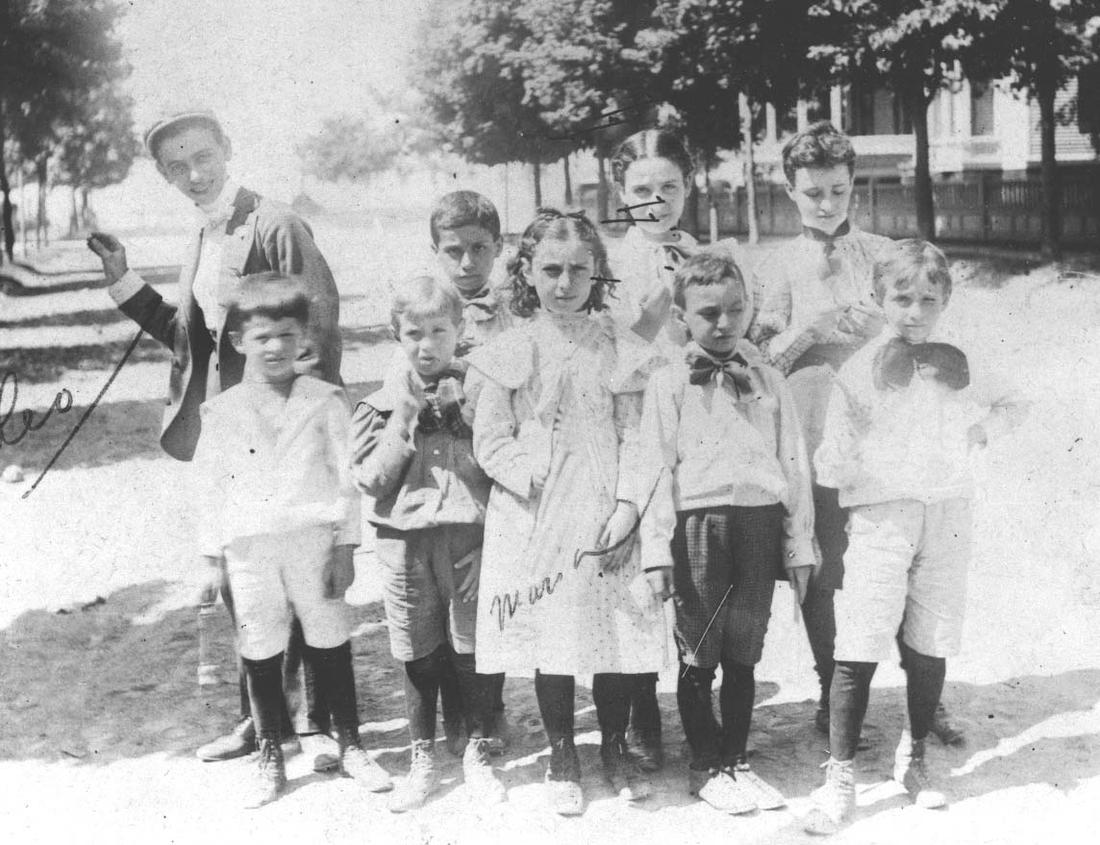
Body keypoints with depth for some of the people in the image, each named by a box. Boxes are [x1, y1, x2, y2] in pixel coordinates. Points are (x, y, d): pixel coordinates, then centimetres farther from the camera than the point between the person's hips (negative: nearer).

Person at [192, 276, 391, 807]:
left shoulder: (325, 401, 0)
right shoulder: (221, 412, 3)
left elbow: (345, 477, 0)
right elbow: (210, 487, 7)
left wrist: (344, 546, -4)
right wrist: (212, 558, 5)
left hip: (313, 540, -1)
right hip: (249, 549, 1)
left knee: (330, 645, 7)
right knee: (260, 655, 8)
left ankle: (350, 747, 23)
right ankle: (269, 760, 22)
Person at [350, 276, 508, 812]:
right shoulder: (381, 405, 4)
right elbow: (370, 479, -4)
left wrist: (464, 411, -11)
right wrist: (405, 422, -10)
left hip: (471, 534, -1)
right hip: (405, 541, 1)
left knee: (474, 648, 6)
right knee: (419, 656, 9)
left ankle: (477, 754, 24)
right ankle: (422, 760, 24)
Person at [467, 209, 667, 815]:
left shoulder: (619, 350, 3)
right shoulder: (513, 351, 1)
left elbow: (635, 434, 1)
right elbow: (490, 440, 1)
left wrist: (627, 505, -10)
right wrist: (538, 478, -12)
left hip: (607, 515, 1)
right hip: (538, 516, -1)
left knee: (618, 628, 5)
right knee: (550, 636, 6)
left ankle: (615, 751, 26)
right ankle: (561, 759, 23)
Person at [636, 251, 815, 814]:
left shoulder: (768, 383, 11)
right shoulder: (669, 384, 3)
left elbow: (794, 465, 11)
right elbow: (657, 468, -2)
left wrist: (799, 546, 7)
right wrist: (657, 548, -10)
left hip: (760, 524, 3)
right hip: (698, 523, -2)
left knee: (743, 656, 10)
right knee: (698, 656, 4)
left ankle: (736, 761, 23)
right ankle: (706, 766, 17)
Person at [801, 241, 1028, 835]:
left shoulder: (958, 365, 9)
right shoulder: (858, 371, -2)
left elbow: (1013, 403, 26)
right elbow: (831, 469, -3)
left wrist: (983, 429, 11)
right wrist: (838, 455, -21)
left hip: (947, 513, 3)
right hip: (880, 515, -3)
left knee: (930, 646, 8)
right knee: (857, 650, -8)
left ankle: (914, 759, 27)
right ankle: (839, 777, 0)